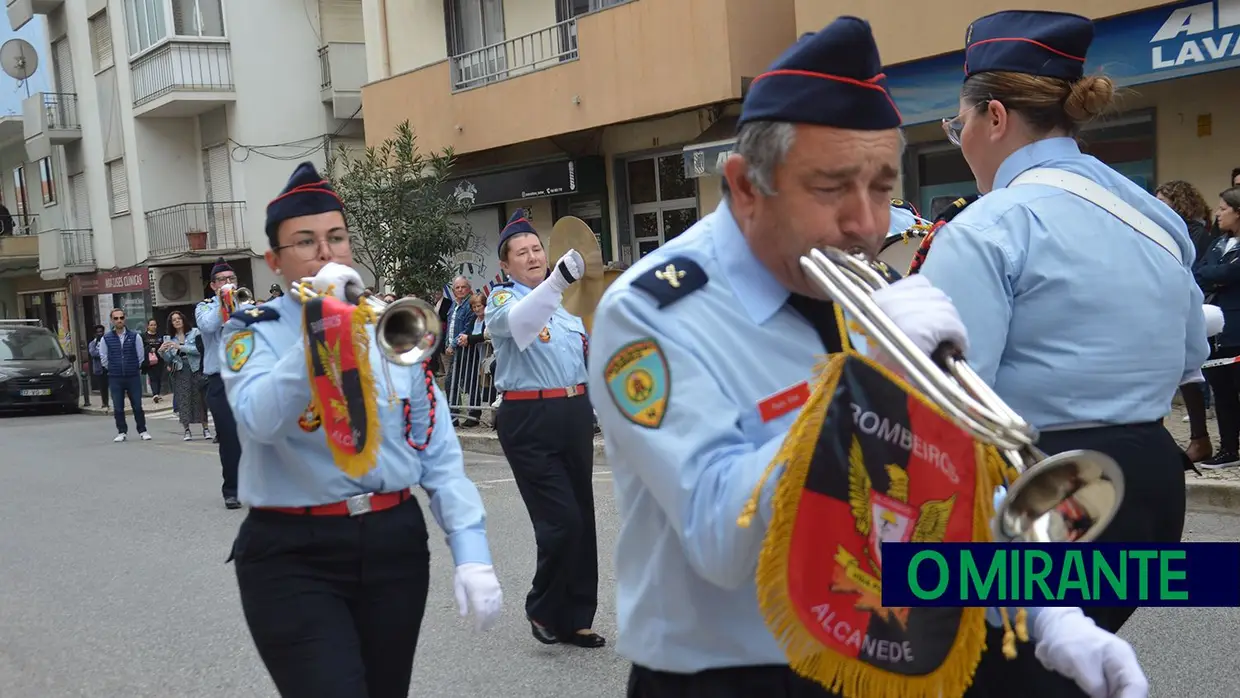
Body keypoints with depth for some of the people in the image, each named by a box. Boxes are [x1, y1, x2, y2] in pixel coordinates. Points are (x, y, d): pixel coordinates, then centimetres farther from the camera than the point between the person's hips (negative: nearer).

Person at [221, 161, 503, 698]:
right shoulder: (253, 332, -2)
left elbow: (439, 453, 4)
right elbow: (261, 421, -23)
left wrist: (471, 553, -5)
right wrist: (320, 326, -27)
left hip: (395, 541, 4)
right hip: (293, 555, -3)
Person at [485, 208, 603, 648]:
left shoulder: (565, 300, 16)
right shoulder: (502, 300, -3)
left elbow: (587, 355, 22)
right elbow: (518, 321, -29)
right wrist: (559, 279, -43)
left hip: (575, 412, 6)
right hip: (529, 419, -6)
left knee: (582, 518, 10)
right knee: (561, 519, -11)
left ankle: (575, 618, 23)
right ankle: (543, 609, 13)